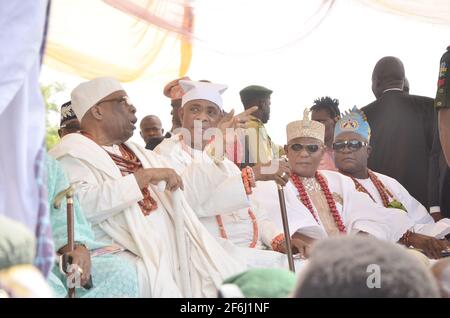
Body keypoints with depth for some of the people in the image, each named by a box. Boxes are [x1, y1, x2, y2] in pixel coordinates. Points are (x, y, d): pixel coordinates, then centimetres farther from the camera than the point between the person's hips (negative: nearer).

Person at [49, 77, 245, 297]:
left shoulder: (137, 152, 22)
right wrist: (144, 176, -18)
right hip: (120, 254, -7)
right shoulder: (73, 154, 0)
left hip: (170, 245, 7)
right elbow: (79, 203, -21)